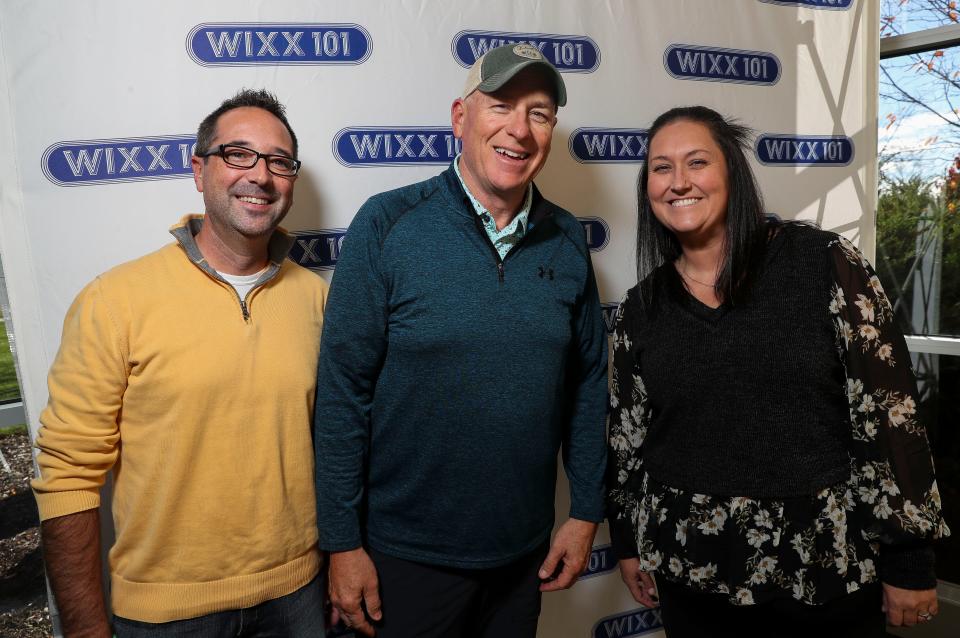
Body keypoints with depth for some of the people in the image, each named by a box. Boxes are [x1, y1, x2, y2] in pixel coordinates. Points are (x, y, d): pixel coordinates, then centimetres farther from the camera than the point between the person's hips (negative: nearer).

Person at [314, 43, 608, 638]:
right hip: (408, 555, -3)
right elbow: (343, 391, -13)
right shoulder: (387, 224, -13)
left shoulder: (567, 239, -2)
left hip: (525, 552, 4)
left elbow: (588, 382, 4)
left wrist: (586, 513, 5)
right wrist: (343, 543, -10)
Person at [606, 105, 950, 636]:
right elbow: (626, 433, 8)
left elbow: (887, 408, -9)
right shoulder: (642, 307, 0)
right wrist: (627, 542, 11)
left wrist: (909, 560, -8)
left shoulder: (823, 262, -9)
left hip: (827, 564, -2)